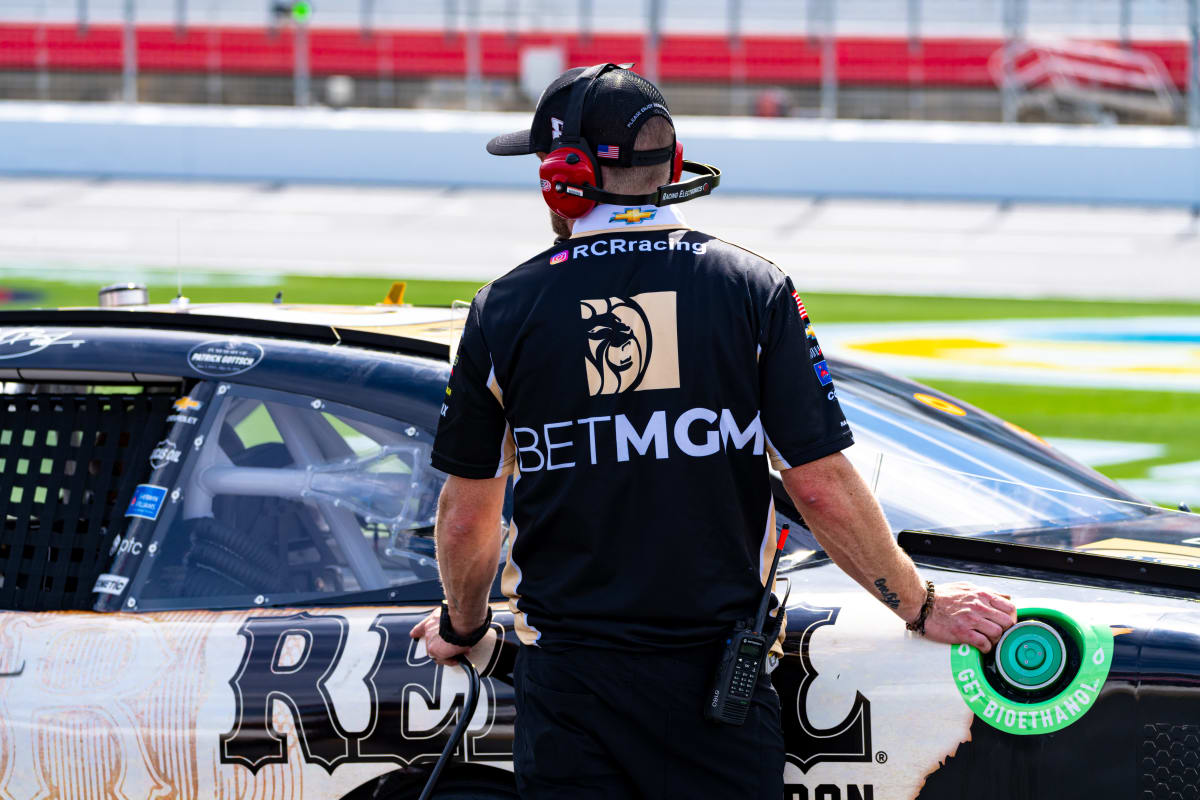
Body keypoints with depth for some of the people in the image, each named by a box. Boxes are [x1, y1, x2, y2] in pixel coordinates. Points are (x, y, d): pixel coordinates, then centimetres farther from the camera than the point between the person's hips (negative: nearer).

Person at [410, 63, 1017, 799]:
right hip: (714, 674, 0)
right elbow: (822, 488, -5)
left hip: (568, 681, 0)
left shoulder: (504, 310, 0)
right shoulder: (753, 290, -2)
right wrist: (923, 606, 8)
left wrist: (463, 626, 25)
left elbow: (465, 518, 6)